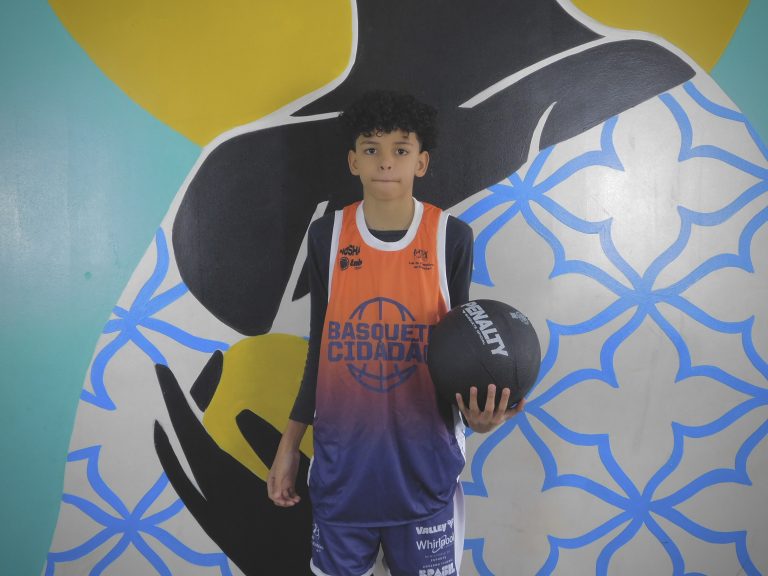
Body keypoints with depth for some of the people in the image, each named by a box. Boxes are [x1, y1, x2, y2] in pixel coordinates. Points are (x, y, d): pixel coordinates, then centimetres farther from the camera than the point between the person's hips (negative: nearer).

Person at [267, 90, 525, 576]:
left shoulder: (451, 237, -7)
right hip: (341, 458, 2)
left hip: (424, 458, -1)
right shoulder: (326, 235, -3)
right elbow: (320, 348, 4)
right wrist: (289, 444, 6)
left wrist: (473, 412, -20)